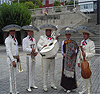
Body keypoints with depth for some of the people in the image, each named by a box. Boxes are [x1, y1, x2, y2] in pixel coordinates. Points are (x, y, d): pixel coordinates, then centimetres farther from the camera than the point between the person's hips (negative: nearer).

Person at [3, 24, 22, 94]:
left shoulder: (14, 39, 14)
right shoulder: (8, 39, -12)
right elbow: (8, 51, -18)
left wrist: (17, 56, 16)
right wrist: (13, 61, -22)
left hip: (15, 58, 9)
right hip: (11, 59, -9)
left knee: (14, 76, 14)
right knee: (12, 76, -3)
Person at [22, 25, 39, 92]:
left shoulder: (34, 39, 13)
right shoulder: (25, 40, -6)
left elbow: (36, 47, 14)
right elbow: (24, 49, -14)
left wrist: (36, 52, -4)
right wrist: (31, 50, -22)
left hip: (34, 56, 6)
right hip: (29, 56, -6)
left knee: (33, 71, 12)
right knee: (29, 71, -4)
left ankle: (32, 85, 23)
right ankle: (29, 87, 4)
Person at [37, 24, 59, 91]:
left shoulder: (54, 38, 14)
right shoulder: (42, 37, 5)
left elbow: (57, 46, 11)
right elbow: (38, 45, -4)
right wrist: (42, 47, -25)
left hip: (53, 58, 4)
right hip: (45, 58, -3)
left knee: (52, 72, 13)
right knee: (45, 72, 1)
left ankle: (53, 84, 26)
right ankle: (45, 86, 11)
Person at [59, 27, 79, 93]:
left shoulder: (73, 42, -4)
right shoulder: (63, 42, 8)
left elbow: (77, 48, 5)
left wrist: (75, 53, -9)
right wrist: (63, 53, -5)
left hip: (71, 59, -4)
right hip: (65, 59, 4)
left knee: (70, 72, -3)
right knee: (65, 72, 8)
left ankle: (70, 87, 8)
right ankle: (66, 86, 21)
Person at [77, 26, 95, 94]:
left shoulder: (91, 43, -11)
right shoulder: (82, 42, 10)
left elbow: (93, 53, -14)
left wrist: (86, 54, -28)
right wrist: (79, 61, 14)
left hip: (87, 62, -6)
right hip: (82, 61, 7)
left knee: (88, 77, 0)